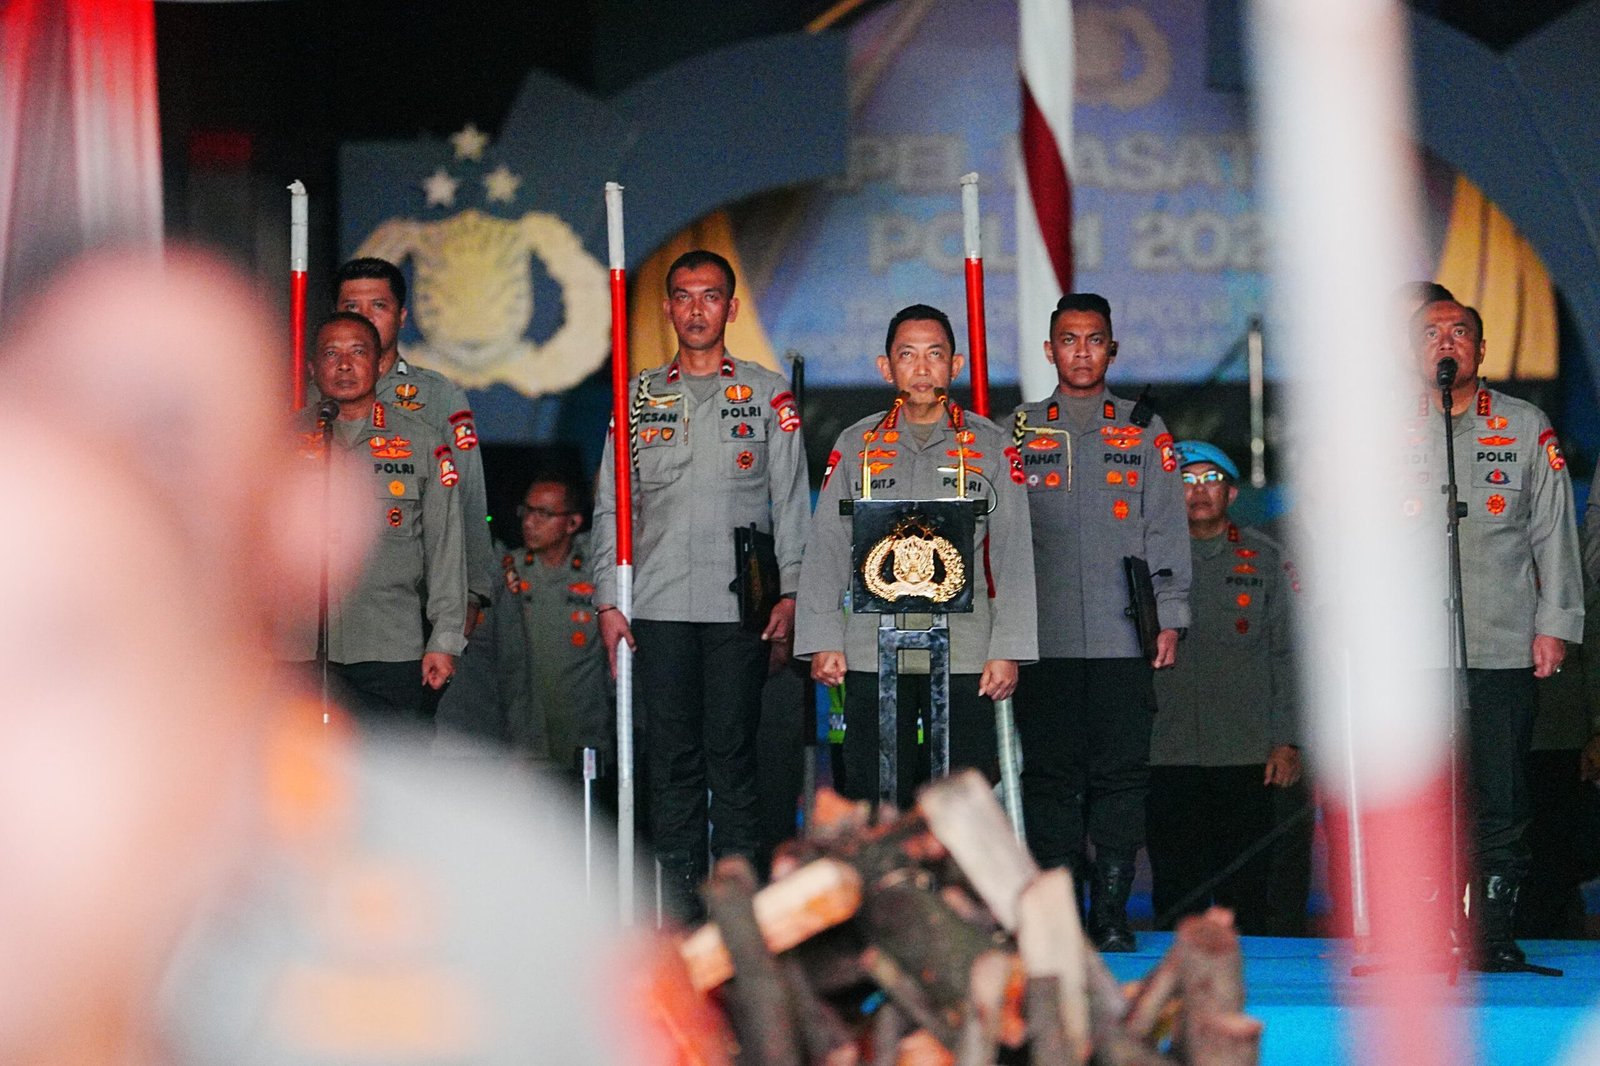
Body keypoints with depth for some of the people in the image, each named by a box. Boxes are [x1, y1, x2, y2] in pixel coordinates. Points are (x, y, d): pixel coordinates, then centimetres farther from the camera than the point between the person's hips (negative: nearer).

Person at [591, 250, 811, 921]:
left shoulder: (767, 393, 9)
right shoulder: (638, 397, 13)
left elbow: (790, 501, 7)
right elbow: (610, 506, 12)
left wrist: (788, 593, -3)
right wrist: (607, 600, 3)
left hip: (740, 605, -2)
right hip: (657, 606, 2)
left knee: (732, 752, -2)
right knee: (670, 754, 2)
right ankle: (678, 901, 6)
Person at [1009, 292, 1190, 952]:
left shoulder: (1145, 431, 11)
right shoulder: (1020, 432, 12)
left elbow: (1166, 531, 10)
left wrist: (1169, 619, 2)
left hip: (1124, 637, 0)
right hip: (1043, 636, 0)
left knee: (1120, 773, -2)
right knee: (1051, 771, -1)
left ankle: (1111, 914, 4)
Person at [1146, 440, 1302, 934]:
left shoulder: (1265, 559, 9)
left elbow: (1287, 653, 7)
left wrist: (1287, 741, -1)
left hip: (1247, 753, 0)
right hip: (1169, 755, 0)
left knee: (1246, 890, 1)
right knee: (1175, 887, -1)